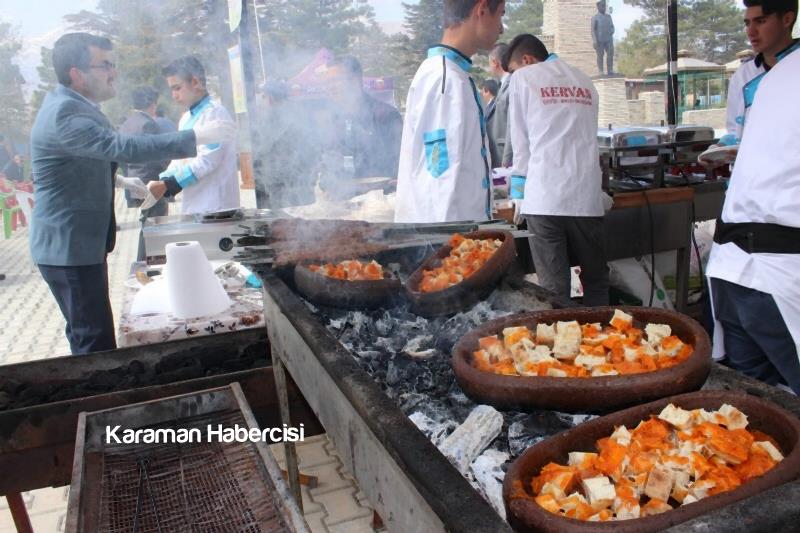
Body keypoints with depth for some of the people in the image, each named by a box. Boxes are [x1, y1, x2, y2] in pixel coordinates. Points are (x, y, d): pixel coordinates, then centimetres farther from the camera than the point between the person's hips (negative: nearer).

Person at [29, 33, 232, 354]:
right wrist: (195, 137, -34)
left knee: (87, 335, 19)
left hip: (77, 243, 11)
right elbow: (124, 147, -35)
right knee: (96, 341, -7)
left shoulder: (70, 105, 11)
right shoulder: (65, 114, -23)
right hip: (69, 248, -10)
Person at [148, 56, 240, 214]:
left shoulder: (215, 113, -9)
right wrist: (161, 182, -1)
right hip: (192, 207, 7)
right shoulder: (186, 119, 16)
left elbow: (207, 160, -18)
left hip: (215, 208, -7)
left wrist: (166, 186, -17)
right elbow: (179, 159, 18)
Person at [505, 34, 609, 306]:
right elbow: (587, 137, 20)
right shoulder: (584, 80, 17)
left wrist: (518, 192, 13)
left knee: (553, 287, 1)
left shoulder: (523, 78, 5)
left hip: (544, 197, -3)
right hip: (585, 196, 4)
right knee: (596, 279, 14)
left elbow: (521, 140, 6)